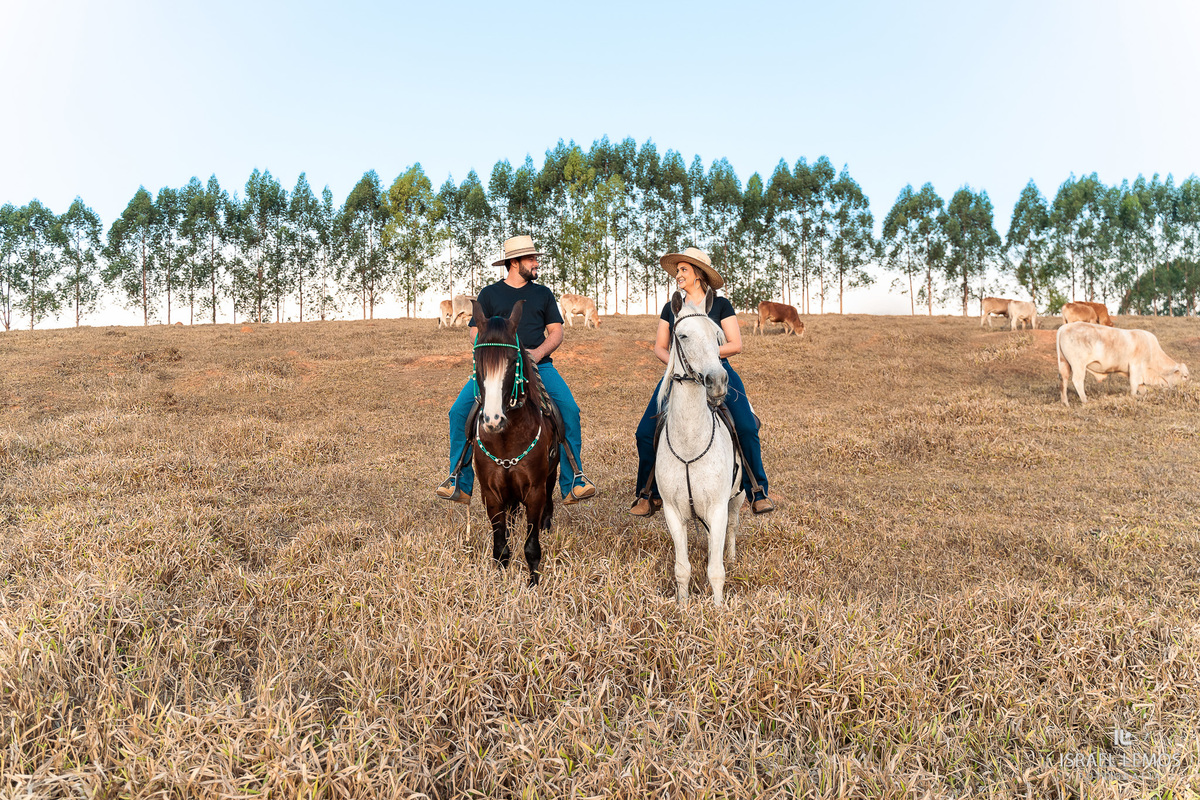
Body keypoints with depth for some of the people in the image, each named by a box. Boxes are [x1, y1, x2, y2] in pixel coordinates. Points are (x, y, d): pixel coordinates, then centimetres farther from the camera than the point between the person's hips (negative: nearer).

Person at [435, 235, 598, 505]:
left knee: (569, 409, -23)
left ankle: (573, 482, -14)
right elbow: (476, 333, 8)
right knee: (459, 411, -18)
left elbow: (556, 332, 11)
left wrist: (538, 353, -9)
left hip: (538, 366, 1)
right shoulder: (490, 294, 11)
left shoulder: (543, 294, 16)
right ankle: (460, 484, -6)